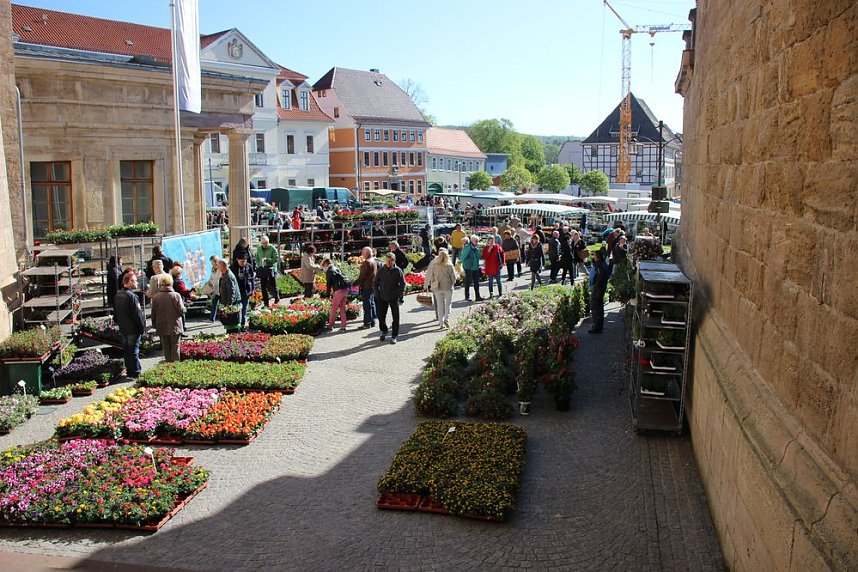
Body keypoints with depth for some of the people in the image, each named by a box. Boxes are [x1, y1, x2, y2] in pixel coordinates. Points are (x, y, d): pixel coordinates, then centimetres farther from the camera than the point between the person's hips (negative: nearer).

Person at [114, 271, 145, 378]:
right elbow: (137, 314, -19)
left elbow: (115, 313, 16)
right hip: (133, 329, -8)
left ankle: (129, 370, 23)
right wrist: (142, 327, -11)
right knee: (134, 350, -2)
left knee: (126, 350, 15)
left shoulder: (118, 295, 7)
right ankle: (135, 372, 3)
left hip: (123, 328, 8)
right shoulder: (131, 296, -20)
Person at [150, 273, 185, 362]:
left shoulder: (156, 297, -4)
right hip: (175, 327, -2)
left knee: (166, 347, 13)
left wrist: (155, 325, 15)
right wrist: (184, 308, 10)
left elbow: (153, 314, 3)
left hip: (162, 327, 2)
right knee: (175, 346, 7)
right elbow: (182, 311, -13)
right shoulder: (176, 295, -14)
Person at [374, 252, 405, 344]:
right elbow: (375, 284, 8)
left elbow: (403, 284, -2)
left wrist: (399, 294, -9)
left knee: (396, 317, 0)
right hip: (382, 298, 2)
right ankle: (384, 331, 31)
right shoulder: (381, 270, 1)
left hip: (394, 298, -2)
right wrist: (377, 295, 1)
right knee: (381, 316, 7)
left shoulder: (398, 271, -5)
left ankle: (394, 336, 10)